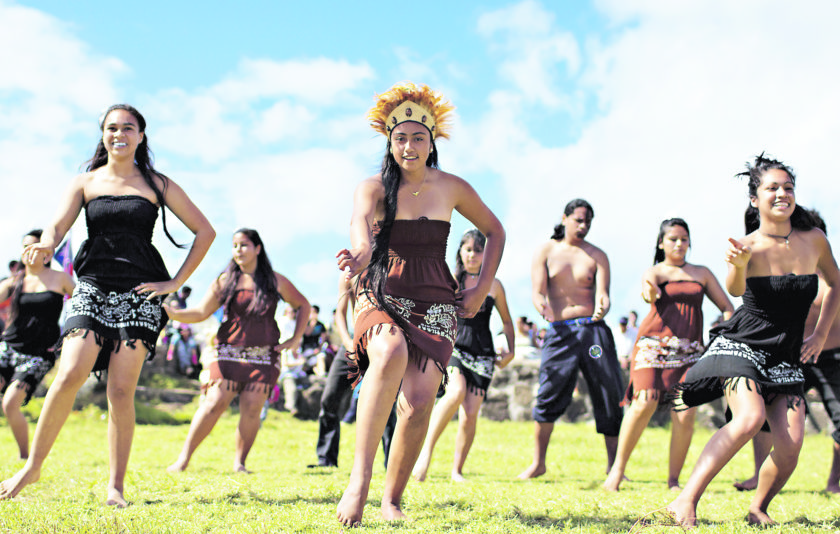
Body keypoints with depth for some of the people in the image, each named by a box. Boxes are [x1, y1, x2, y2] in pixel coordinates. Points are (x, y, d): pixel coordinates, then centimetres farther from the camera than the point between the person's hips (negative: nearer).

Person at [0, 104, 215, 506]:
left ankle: (116, 488, 2)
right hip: (92, 288, 1)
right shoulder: (86, 182, 12)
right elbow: (57, 227, 0)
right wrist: (42, 249, -25)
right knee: (69, 376, -15)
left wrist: (174, 283, 4)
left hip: (139, 293, -1)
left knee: (121, 391, -7)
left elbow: (205, 232, 10)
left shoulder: (157, 185, 9)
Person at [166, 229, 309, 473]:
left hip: (263, 356, 1)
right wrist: (172, 313, -17)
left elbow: (303, 306, 18)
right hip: (229, 353, -1)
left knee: (251, 409, -8)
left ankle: (239, 463, 5)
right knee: (215, 403, -12)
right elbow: (201, 312, 0)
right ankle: (184, 458, -4)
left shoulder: (276, 282, 7)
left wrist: (295, 339, 10)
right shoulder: (224, 281, 5)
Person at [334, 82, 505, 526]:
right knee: (390, 351, -36)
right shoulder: (373, 188, -3)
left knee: (418, 403, -15)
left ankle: (392, 499, 7)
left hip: (435, 304, 2)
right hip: (379, 297, -2)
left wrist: (481, 289, 7)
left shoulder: (452, 188, 4)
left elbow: (495, 232, 17)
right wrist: (360, 253, -50)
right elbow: (360, 222, -27)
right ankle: (358, 480, -35)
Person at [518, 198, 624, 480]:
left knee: (610, 396, -1)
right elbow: (537, 291, -1)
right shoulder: (546, 251, 8)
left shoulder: (597, 256, 10)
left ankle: (614, 466, 9)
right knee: (549, 395, -9)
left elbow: (603, 293, -3)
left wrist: (602, 306, -28)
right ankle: (538, 463, 5)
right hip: (560, 331, -1)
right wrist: (543, 306, -25)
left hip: (593, 328, 1)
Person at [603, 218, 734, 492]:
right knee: (644, 403, -19)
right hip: (654, 345, -2)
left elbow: (727, 308, 17)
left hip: (689, 351, 3)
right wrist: (650, 294, -40)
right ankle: (617, 469, -6)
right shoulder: (654, 272, 9)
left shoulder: (702, 273, 17)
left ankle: (673, 481, 3)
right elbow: (648, 289, -15)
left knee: (685, 416, -11)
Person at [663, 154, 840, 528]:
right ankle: (685, 501, -27)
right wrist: (737, 265, -52)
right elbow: (734, 290, -30)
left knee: (791, 445, -11)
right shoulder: (749, 245, -11)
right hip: (742, 343, -4)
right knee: (750, 417, -30)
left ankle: (758, 509, 14)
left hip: (786, 356, 4)